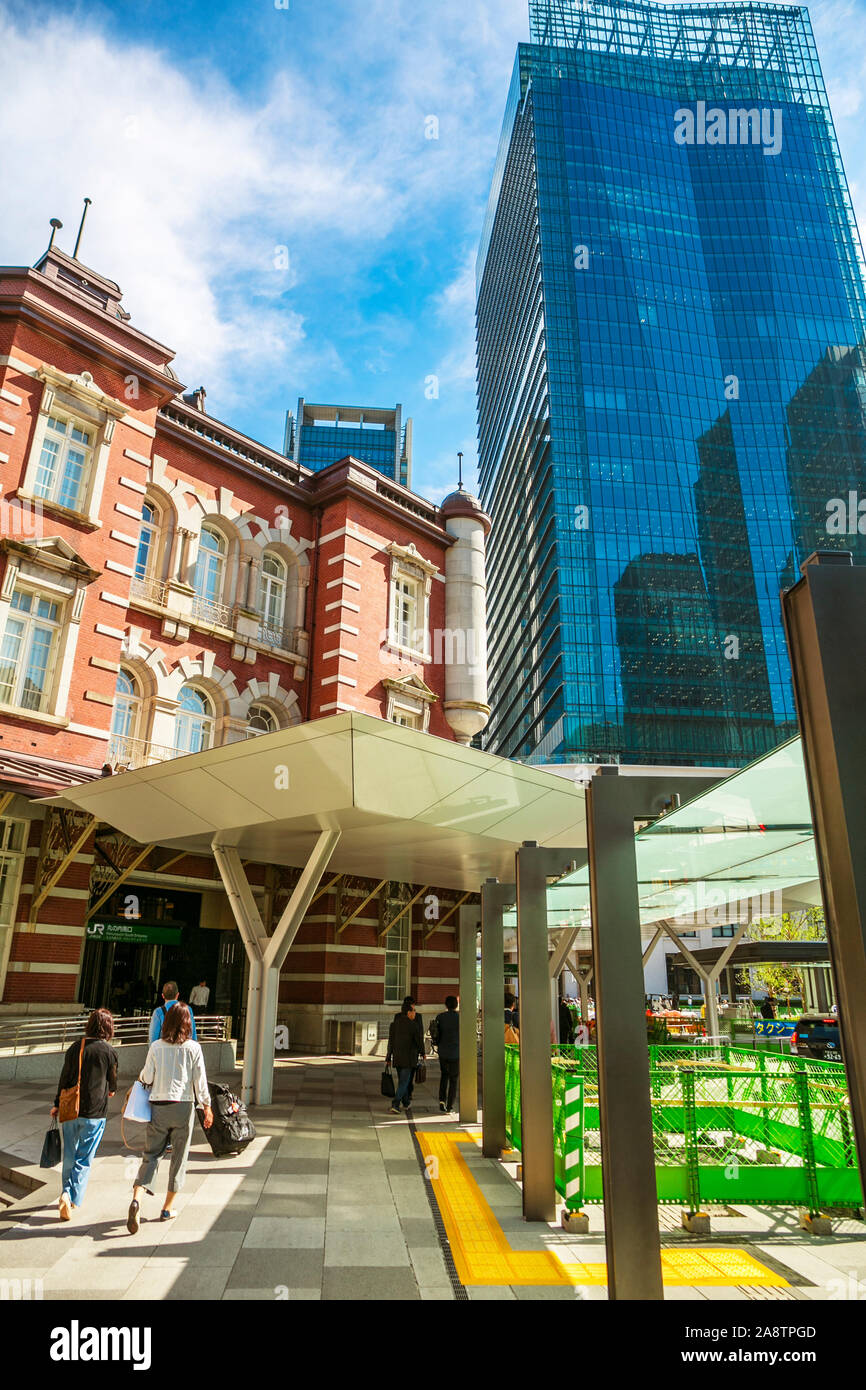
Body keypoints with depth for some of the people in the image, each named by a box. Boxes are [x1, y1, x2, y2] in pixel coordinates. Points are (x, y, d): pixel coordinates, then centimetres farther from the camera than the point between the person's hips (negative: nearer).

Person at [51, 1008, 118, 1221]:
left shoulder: (75, 1048, -1)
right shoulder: (109, 1052, -9)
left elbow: (64, 1078, 4)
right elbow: (112, 1081, 5)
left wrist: (57, 1104, 18)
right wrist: (111, 1090, 29)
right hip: (95, 1112, -3)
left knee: (69, 1155, 20)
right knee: (84, 1159, 5)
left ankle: (67, 1192, 29)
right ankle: (71, 1196, -7)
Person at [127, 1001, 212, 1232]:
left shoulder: (156, 1047, -3)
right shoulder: (193, 1048, -7)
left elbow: (146, 1078, 1)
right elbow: (200, 1081, -5)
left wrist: (141, 1076, 25)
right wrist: (207, 1108, 5)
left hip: (158, 1107, 1)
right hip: (183, 1107, -1)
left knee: (150, 1154, 9)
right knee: (179, 1158, 13)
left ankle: (136, 1199, -12)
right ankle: (167, 1209, 20)